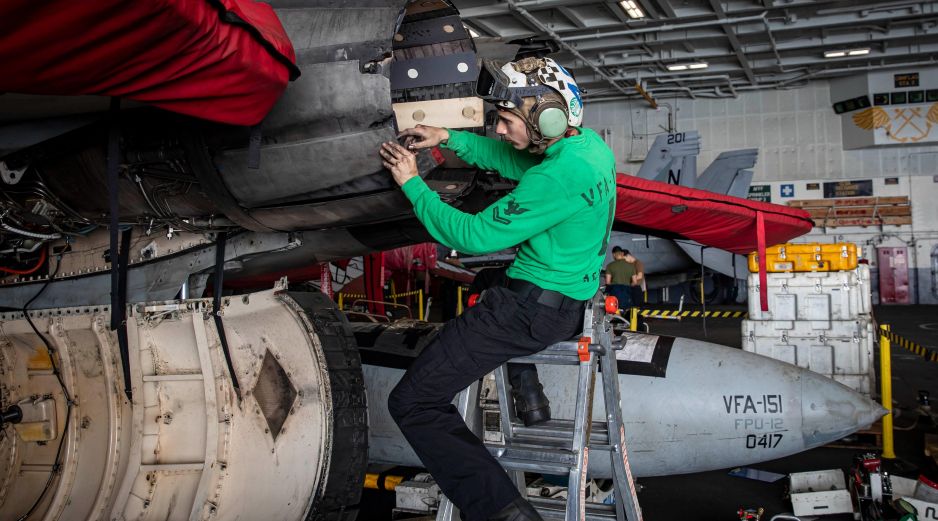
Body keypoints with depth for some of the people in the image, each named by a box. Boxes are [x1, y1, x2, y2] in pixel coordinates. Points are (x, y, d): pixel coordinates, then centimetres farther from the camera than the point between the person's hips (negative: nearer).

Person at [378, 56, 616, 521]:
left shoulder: (560, 176, -27)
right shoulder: (588, 143, 3)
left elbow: (474, 236, -21)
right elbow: (510, 159, 19)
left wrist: (412, 183, -11)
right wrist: (449, 138, 8)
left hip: (535, 308, -10)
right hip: (573, 293, 10)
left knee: (412, 402, -8)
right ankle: (529, 396, 41)